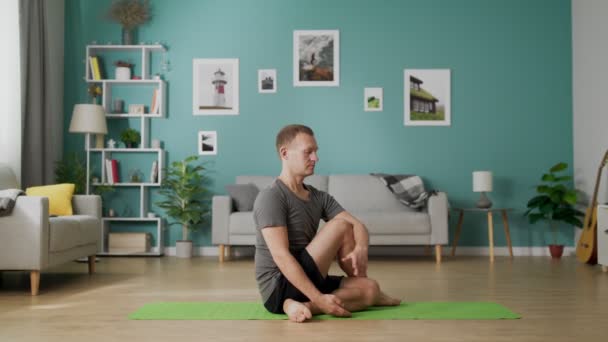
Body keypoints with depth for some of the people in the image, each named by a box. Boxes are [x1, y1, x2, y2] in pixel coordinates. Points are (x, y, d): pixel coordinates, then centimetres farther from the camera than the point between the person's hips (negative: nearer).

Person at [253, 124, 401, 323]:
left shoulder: (319, 198, 12)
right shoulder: (271, 197, -15)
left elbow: (358, 226, 2)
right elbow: (281, 256, -23)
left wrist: (361, 248, -23)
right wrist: (319, 298, -28)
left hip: (304, 283, 8)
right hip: (279, 289, -7)